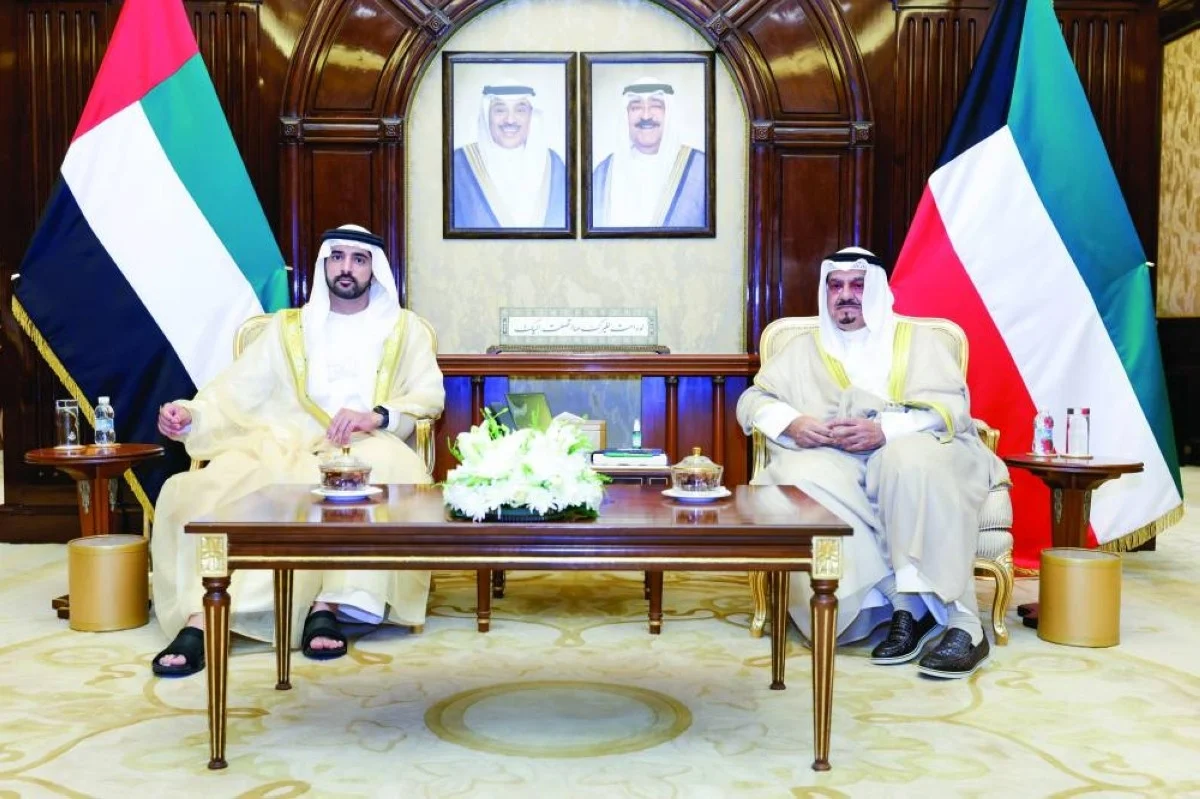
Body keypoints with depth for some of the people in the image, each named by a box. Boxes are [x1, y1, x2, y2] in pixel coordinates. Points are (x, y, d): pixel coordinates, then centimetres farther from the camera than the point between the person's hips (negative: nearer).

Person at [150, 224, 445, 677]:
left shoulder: (403, 328, 19)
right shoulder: (287, 328, 23)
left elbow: (430, 395, 5)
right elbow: (236, 389, 12)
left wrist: (378, 416, -15)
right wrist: (191, 414, -9)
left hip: (365, 447, -1)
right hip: (289, 445, 2)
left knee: (382, 466, -38)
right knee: (217, 485, -29)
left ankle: (329, 607, -38)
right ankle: (199, 619, -36)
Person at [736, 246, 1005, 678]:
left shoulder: (916, 339, 18)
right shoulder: (804, 350, 26)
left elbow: (953, 407, 3)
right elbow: (753, 400, 18)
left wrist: (884, 430, -15)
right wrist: (792, 423, -5)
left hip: (907, 452, -1)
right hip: (833, 461, 2)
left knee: (911, 462, -38)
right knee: (804, 480, -34)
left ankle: (961, 620, -36)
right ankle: (906, 602, -30)